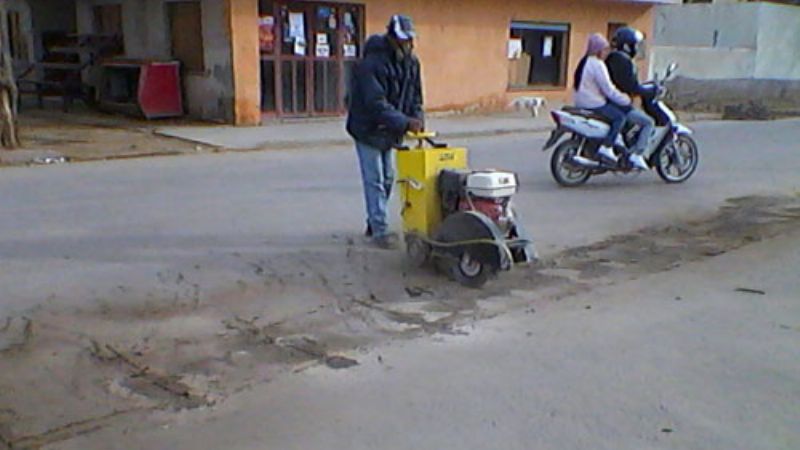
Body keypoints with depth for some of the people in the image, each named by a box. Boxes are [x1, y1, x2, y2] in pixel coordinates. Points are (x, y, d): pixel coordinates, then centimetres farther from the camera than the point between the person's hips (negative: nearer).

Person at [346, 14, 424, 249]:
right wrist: (404, 123, -36)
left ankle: (374, 223, 28)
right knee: (375, 181, -6)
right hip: (368, 129, -7)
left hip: (389, 131, 8)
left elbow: (415, 96, 5)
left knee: (387, 179, 14)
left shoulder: (411, 62, -2)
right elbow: (377, 105, -31)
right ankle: (380, 231, 0)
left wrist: (417, 119, -12)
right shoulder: (371, 64, -26)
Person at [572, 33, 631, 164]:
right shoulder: (597, 64, -16)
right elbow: (608, 89, -19)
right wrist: (626, 100, -9)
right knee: (620, 117, -11)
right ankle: (606, 147, -17)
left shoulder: (585, 62, 16)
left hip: (581, 103, 10)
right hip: (593, 104, -10)